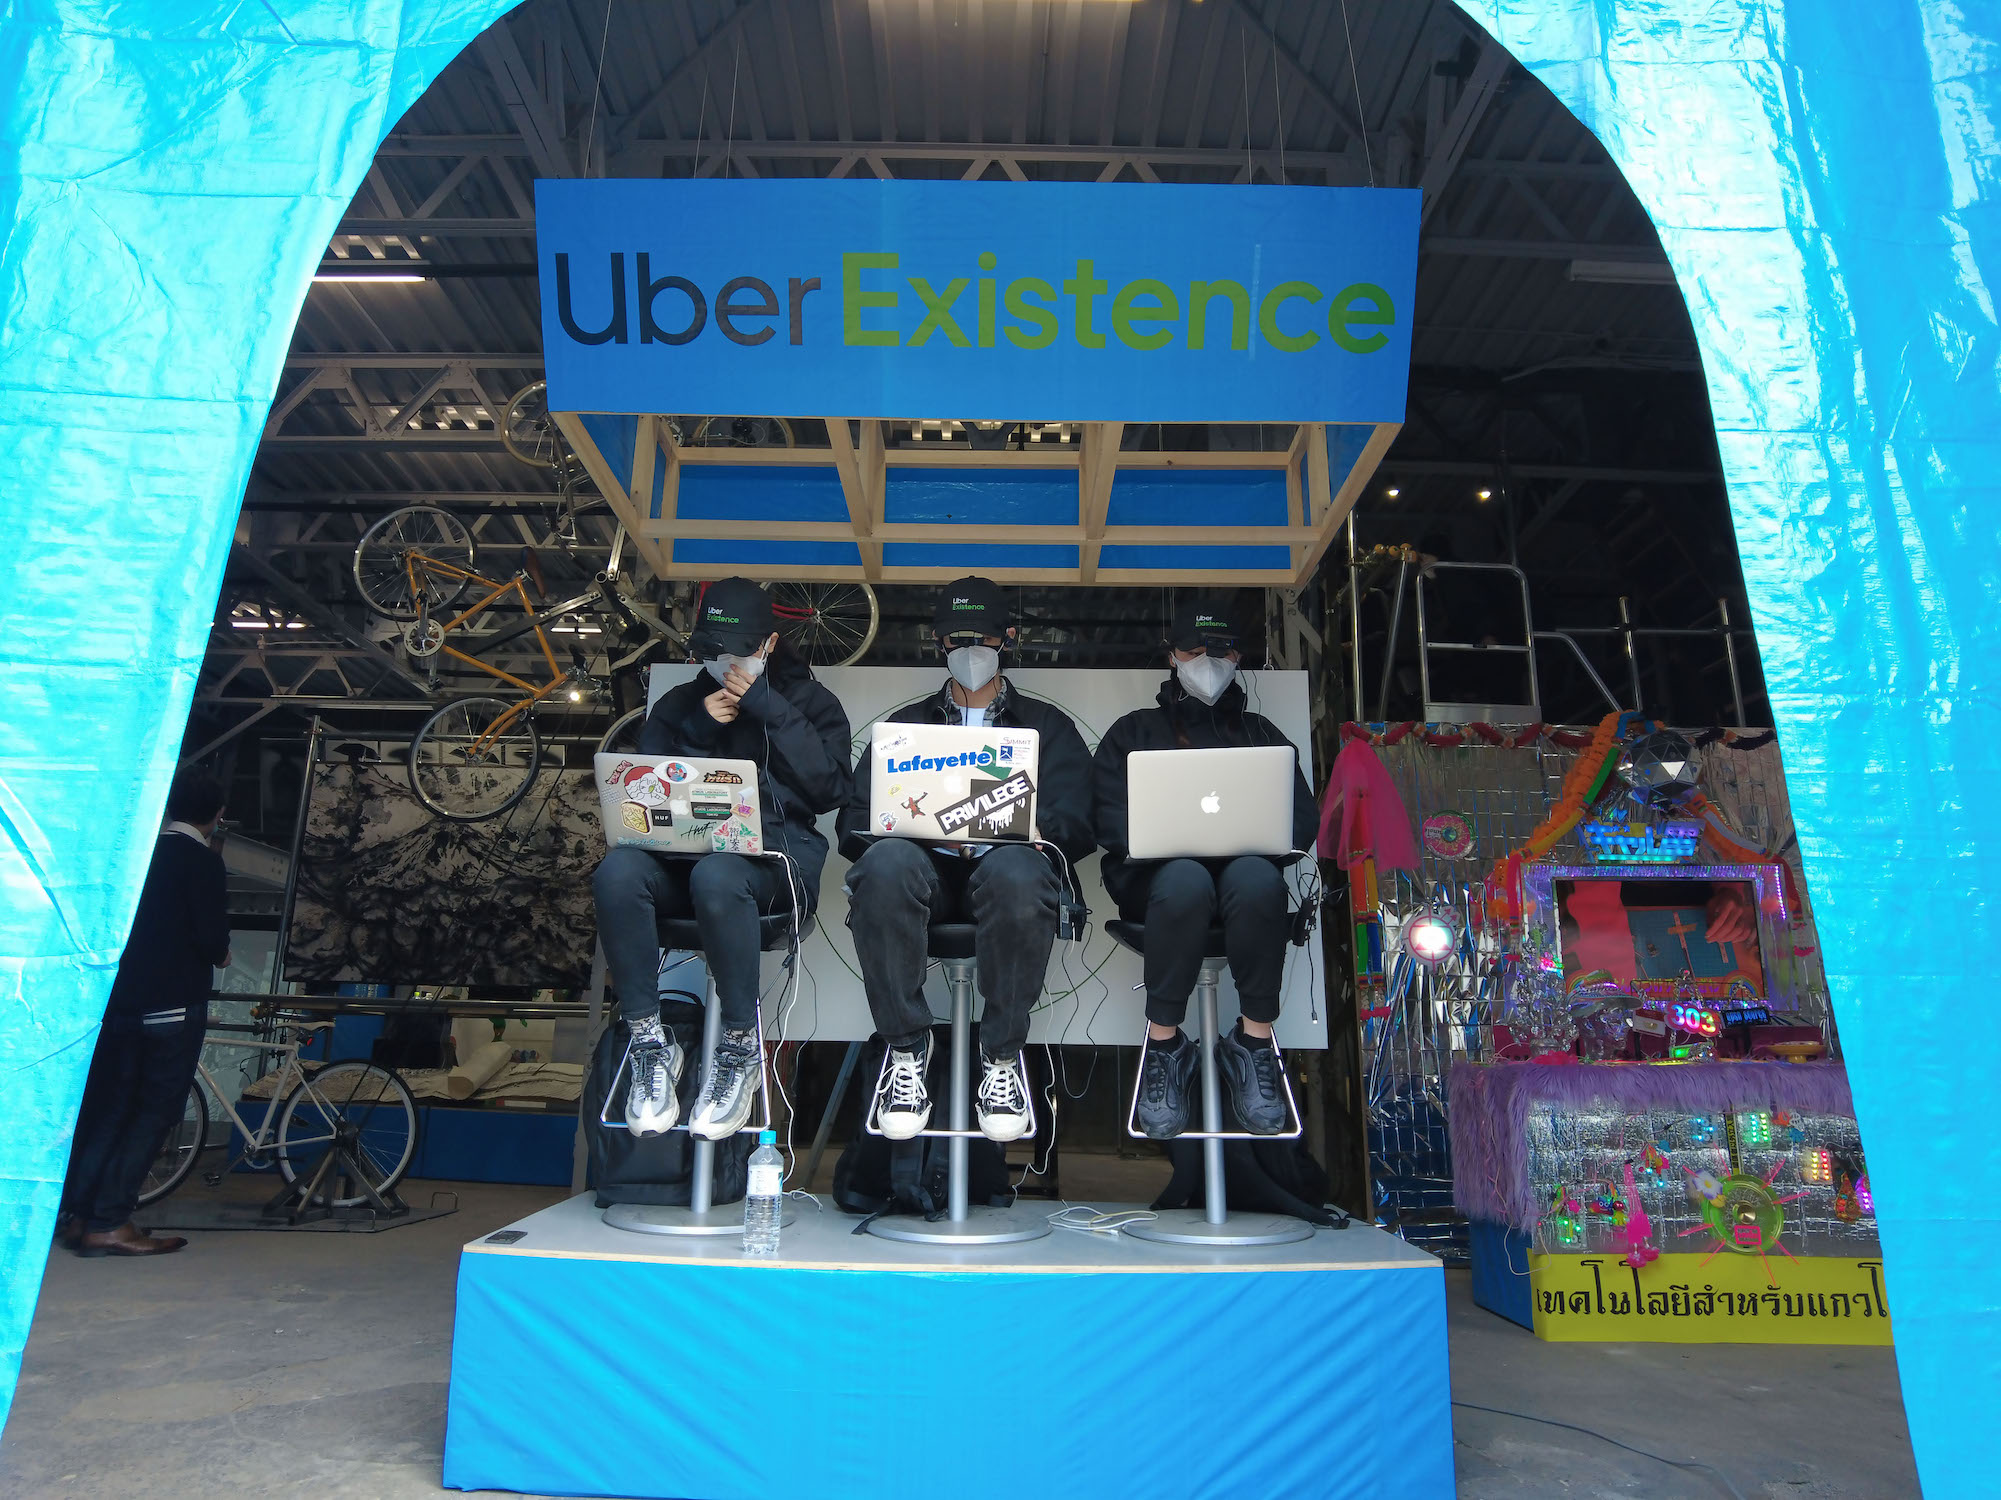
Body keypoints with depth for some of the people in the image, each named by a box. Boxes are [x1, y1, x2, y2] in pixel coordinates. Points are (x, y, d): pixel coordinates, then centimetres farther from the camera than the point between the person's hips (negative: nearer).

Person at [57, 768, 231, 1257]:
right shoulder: (202, 860, -11)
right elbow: (212, 936, -17)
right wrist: (219, 955, 4)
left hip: (120, 998, 7)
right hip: (173, 1004, -7)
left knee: (108, 1106, 15)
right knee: (156, 1111, -1)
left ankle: (74, 1212, 16)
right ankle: (109, 1223, -2)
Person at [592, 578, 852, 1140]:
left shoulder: (809, 701, 14)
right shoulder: (679, 703, 21)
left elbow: (829, 789, -3)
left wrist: (767, 709, -6)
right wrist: (700, 730, -1)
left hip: (777, 857, -3)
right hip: (684, 851, 3)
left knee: (717, 875, -40)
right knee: (618, 871, -33)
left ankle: (740, 1049, -22)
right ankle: (651, 1046, -20)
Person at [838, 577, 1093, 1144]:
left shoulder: (1047, 725, 23)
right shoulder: (906, 723, 26)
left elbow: (1074, 824, 6)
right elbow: (854, 823, 12)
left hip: (1007, 865, -1)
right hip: (925, 868, 1)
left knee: (1017, 870, -39)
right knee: (887, 861, -36)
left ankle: (1002, 1053, -19)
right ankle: (906, 1045, -18)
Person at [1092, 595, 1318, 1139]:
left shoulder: (1260, 733, 25)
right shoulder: (1135, 731, 21)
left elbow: (1302, 816, 11)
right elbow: (1110, 817, 5)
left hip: (1244, 864, 1)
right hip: (1157, 872, -1)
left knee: (1256, 877, -37)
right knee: (1186, 879, -39)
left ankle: (1253, 1043, -26)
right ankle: (1163, 1045, -26)